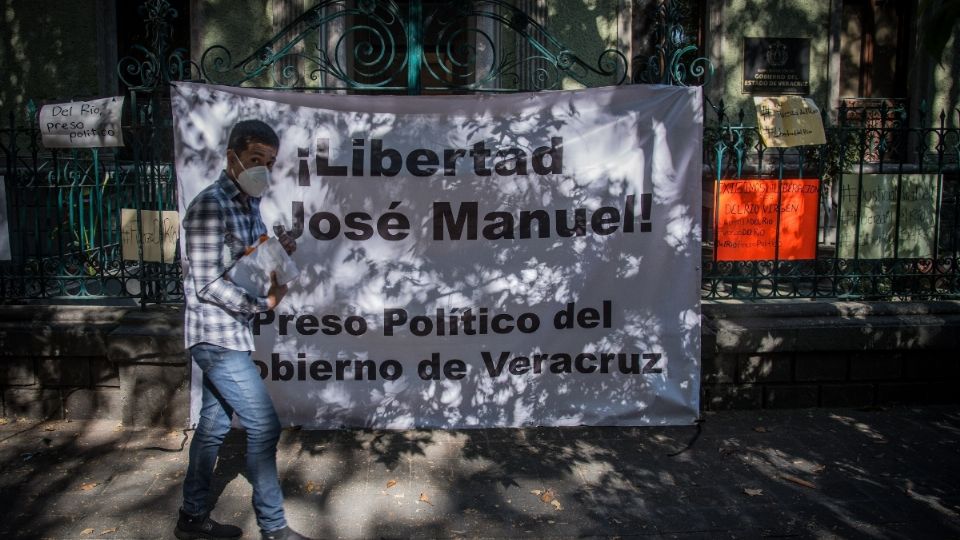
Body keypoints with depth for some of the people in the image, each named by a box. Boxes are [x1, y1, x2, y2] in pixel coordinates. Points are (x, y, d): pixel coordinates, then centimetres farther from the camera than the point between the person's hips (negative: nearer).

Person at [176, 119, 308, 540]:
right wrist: (264, 304, -14)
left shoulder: (249, 205, 11)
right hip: (217, 335, -9)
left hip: (230, 335, 9)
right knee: (264, 426, -6)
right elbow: (207, 284, -20)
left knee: (214, 425, 16)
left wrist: (277, 252, -1)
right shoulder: (209, 206, -17)